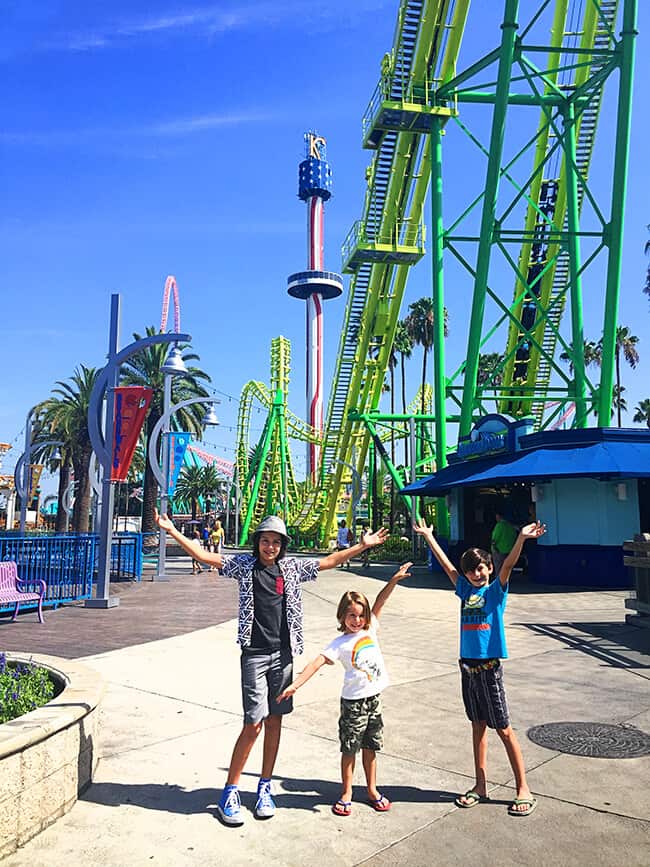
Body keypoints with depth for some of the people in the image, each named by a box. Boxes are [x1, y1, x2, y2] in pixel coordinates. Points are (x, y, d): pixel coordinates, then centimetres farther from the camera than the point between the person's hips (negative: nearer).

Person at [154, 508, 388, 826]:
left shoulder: (291, 567, 7)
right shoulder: (245, 565, 1)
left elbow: (330, 561, 13)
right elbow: (204, 556, -3)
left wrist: (363, 545, 11)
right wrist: (172, 531, -10)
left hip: (283, 654, 3)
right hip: (254, 654, -3)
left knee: (274, 721, 11)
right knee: (253, 724, -7)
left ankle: (264, 787, 26)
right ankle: (230, 791, 10)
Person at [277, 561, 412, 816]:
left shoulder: (370, 629, 3)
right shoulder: (340, 643, -12)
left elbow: (380, 602, 3)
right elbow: (317, 663, -21)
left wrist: (394, 580, -6)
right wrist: (295, 685, -30)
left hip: (374, 698, 4)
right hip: (353, 701, -4)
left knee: (370, 747, 16)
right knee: (350, 748, 6)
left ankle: (372, 790, 30)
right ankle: (346, 793, 21)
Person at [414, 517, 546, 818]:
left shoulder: (496, 590, -4)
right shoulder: (466, 590, 9)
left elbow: (508, 565, -19)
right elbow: (446, 564, 13)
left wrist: (522, 537, -33)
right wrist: (428, 535, 15)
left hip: (489, 666, -5)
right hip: (467, 664, 5)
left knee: (503, 729, 2)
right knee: (478, 726, 14)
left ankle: (523, 789, 14)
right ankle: (480, 786, 24)